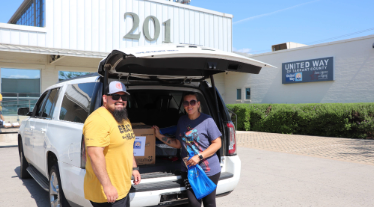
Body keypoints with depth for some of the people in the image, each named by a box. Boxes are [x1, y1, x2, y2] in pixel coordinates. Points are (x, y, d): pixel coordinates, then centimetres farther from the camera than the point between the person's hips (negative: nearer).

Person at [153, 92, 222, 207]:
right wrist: (159, 136, 8)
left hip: (209, 171, -4)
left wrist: (199, 157, -17)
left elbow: (217, 144, -9)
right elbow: (178, 144, 15)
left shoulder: (207, 120, -9)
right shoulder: (182, 121, 9)